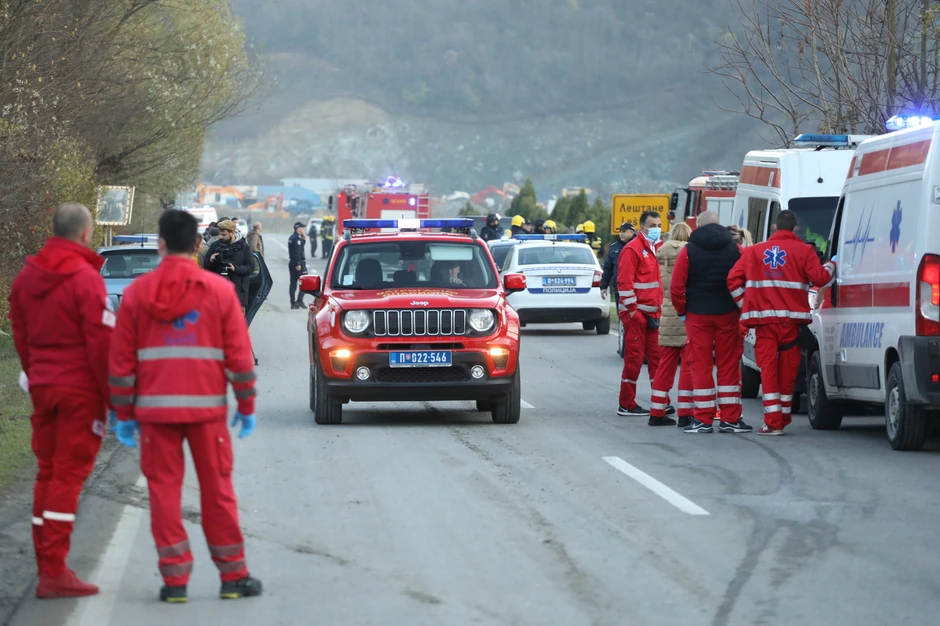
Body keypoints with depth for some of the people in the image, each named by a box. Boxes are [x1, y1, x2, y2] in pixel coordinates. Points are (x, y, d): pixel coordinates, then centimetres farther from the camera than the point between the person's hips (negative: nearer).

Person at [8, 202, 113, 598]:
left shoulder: (27, 278, 8)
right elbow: (101, 343, -15)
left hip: (42, 388, 7)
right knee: (68, 476, -6)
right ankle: (54, 574, -9)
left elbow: (20, 337, 14)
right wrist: (114, 397, -8)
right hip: (81, 391, -7)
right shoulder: (85, 279, -14)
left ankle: (47, 566, 14)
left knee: (48, 473, 12)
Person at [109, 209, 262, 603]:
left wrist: (124, 413, 10)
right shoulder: (219, 291, 0)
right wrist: (246, 406, 8)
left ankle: (175, 578, 2)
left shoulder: (137, 292, 1)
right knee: (217, 490, 7)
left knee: (164, 490, 4)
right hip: (206, 408, 0)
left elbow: (121, 359, 2)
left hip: (155, 408, 0)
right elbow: (239, 354, 0)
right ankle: (233, 575, 12)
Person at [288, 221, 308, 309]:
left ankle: (293, 303, 9)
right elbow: (297, 251, -22)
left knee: (293, 283, 9)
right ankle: (299, 300, -13)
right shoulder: (297, 238, -15)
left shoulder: (292, 238, 15)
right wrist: (298, 264, -24)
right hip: (299, 262, -9)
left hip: (292, 262, 9)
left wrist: (303, 239, 9)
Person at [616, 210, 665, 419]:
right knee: (634, 358, -4)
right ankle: (627, 405, 1)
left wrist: (659, 311, 15)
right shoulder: (633, 249, -10)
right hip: (636, 313, -8)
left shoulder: (658, 248, 15)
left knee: (656, 356, 7)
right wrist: (633, 311, -17)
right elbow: (624, 283, -15)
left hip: (653, 314, 8)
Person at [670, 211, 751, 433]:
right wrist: (742, 307, 10)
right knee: (729, 367, 6)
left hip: (698, 315, -1)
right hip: (728, 315, 1)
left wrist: (682, 310, 6)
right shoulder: (735, 250, 3)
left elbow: (676, 287, -6)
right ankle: (730, 419, 6)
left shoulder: (689, 251, -2)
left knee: (701, 367, 3)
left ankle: (704, 419, 1)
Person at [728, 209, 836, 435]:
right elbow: (819, 278, -5)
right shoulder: (803, 250, 1)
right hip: (790, 319, -1)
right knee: (787, 369, 10)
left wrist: (746, 305, 11)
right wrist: (831, 265, 14)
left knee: (768, 368, -1)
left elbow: (733, 280, 5)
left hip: (763, 318, 1)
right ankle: (783, 419, 19)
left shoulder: (754, 251, 10)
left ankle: (772, 422, -10)